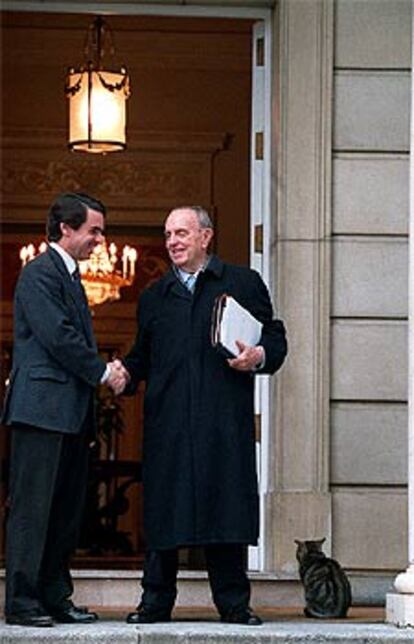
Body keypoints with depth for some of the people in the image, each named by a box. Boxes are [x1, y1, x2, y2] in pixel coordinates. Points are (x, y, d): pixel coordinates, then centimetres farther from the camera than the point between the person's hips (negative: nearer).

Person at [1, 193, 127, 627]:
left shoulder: (70, 277, 22)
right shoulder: (40, 273, -8)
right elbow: (57, 336, -16)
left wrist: (105, 371, 6)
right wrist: (102, 372, -8)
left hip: (71, 412, 10)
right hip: (42, 408, -10)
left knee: (66, 511, 10)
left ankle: (55, 598, 15)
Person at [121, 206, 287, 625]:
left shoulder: (244, 284, 11)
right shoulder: (154, 297, 20)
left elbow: (275, 339, 9)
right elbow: (143, 355, 19)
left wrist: (259, 357, -11)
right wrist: (125, 373, -1)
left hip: (225, 419, -2)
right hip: (167, 421, 2)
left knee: (226, 503, -3)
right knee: (163, 507, 1)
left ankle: (233, 603, 4)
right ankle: (156, 601, 8)